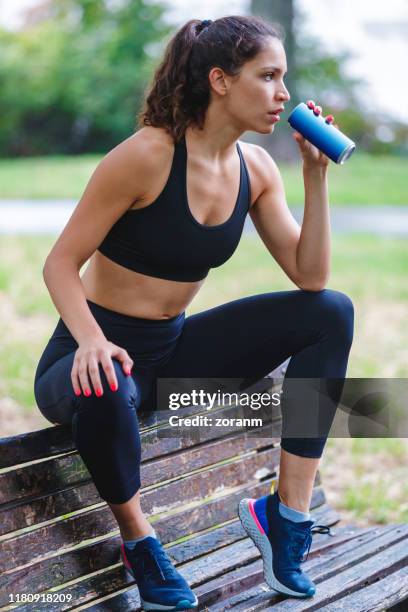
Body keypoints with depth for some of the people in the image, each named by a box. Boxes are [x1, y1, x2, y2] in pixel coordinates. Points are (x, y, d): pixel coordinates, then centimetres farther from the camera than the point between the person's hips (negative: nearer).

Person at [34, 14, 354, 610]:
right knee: (105, 391, -43)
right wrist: (90, 341, -35)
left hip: (173, 349, 7)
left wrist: (316, 175, -11)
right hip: (102, 352, -6)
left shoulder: (255, 167, 0)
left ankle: (288, 513, -9)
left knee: (331, 314, -7)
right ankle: (139, 540, -11)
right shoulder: (147, 155, -20)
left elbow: (310, 277, -2)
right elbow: (61, 263, -16)